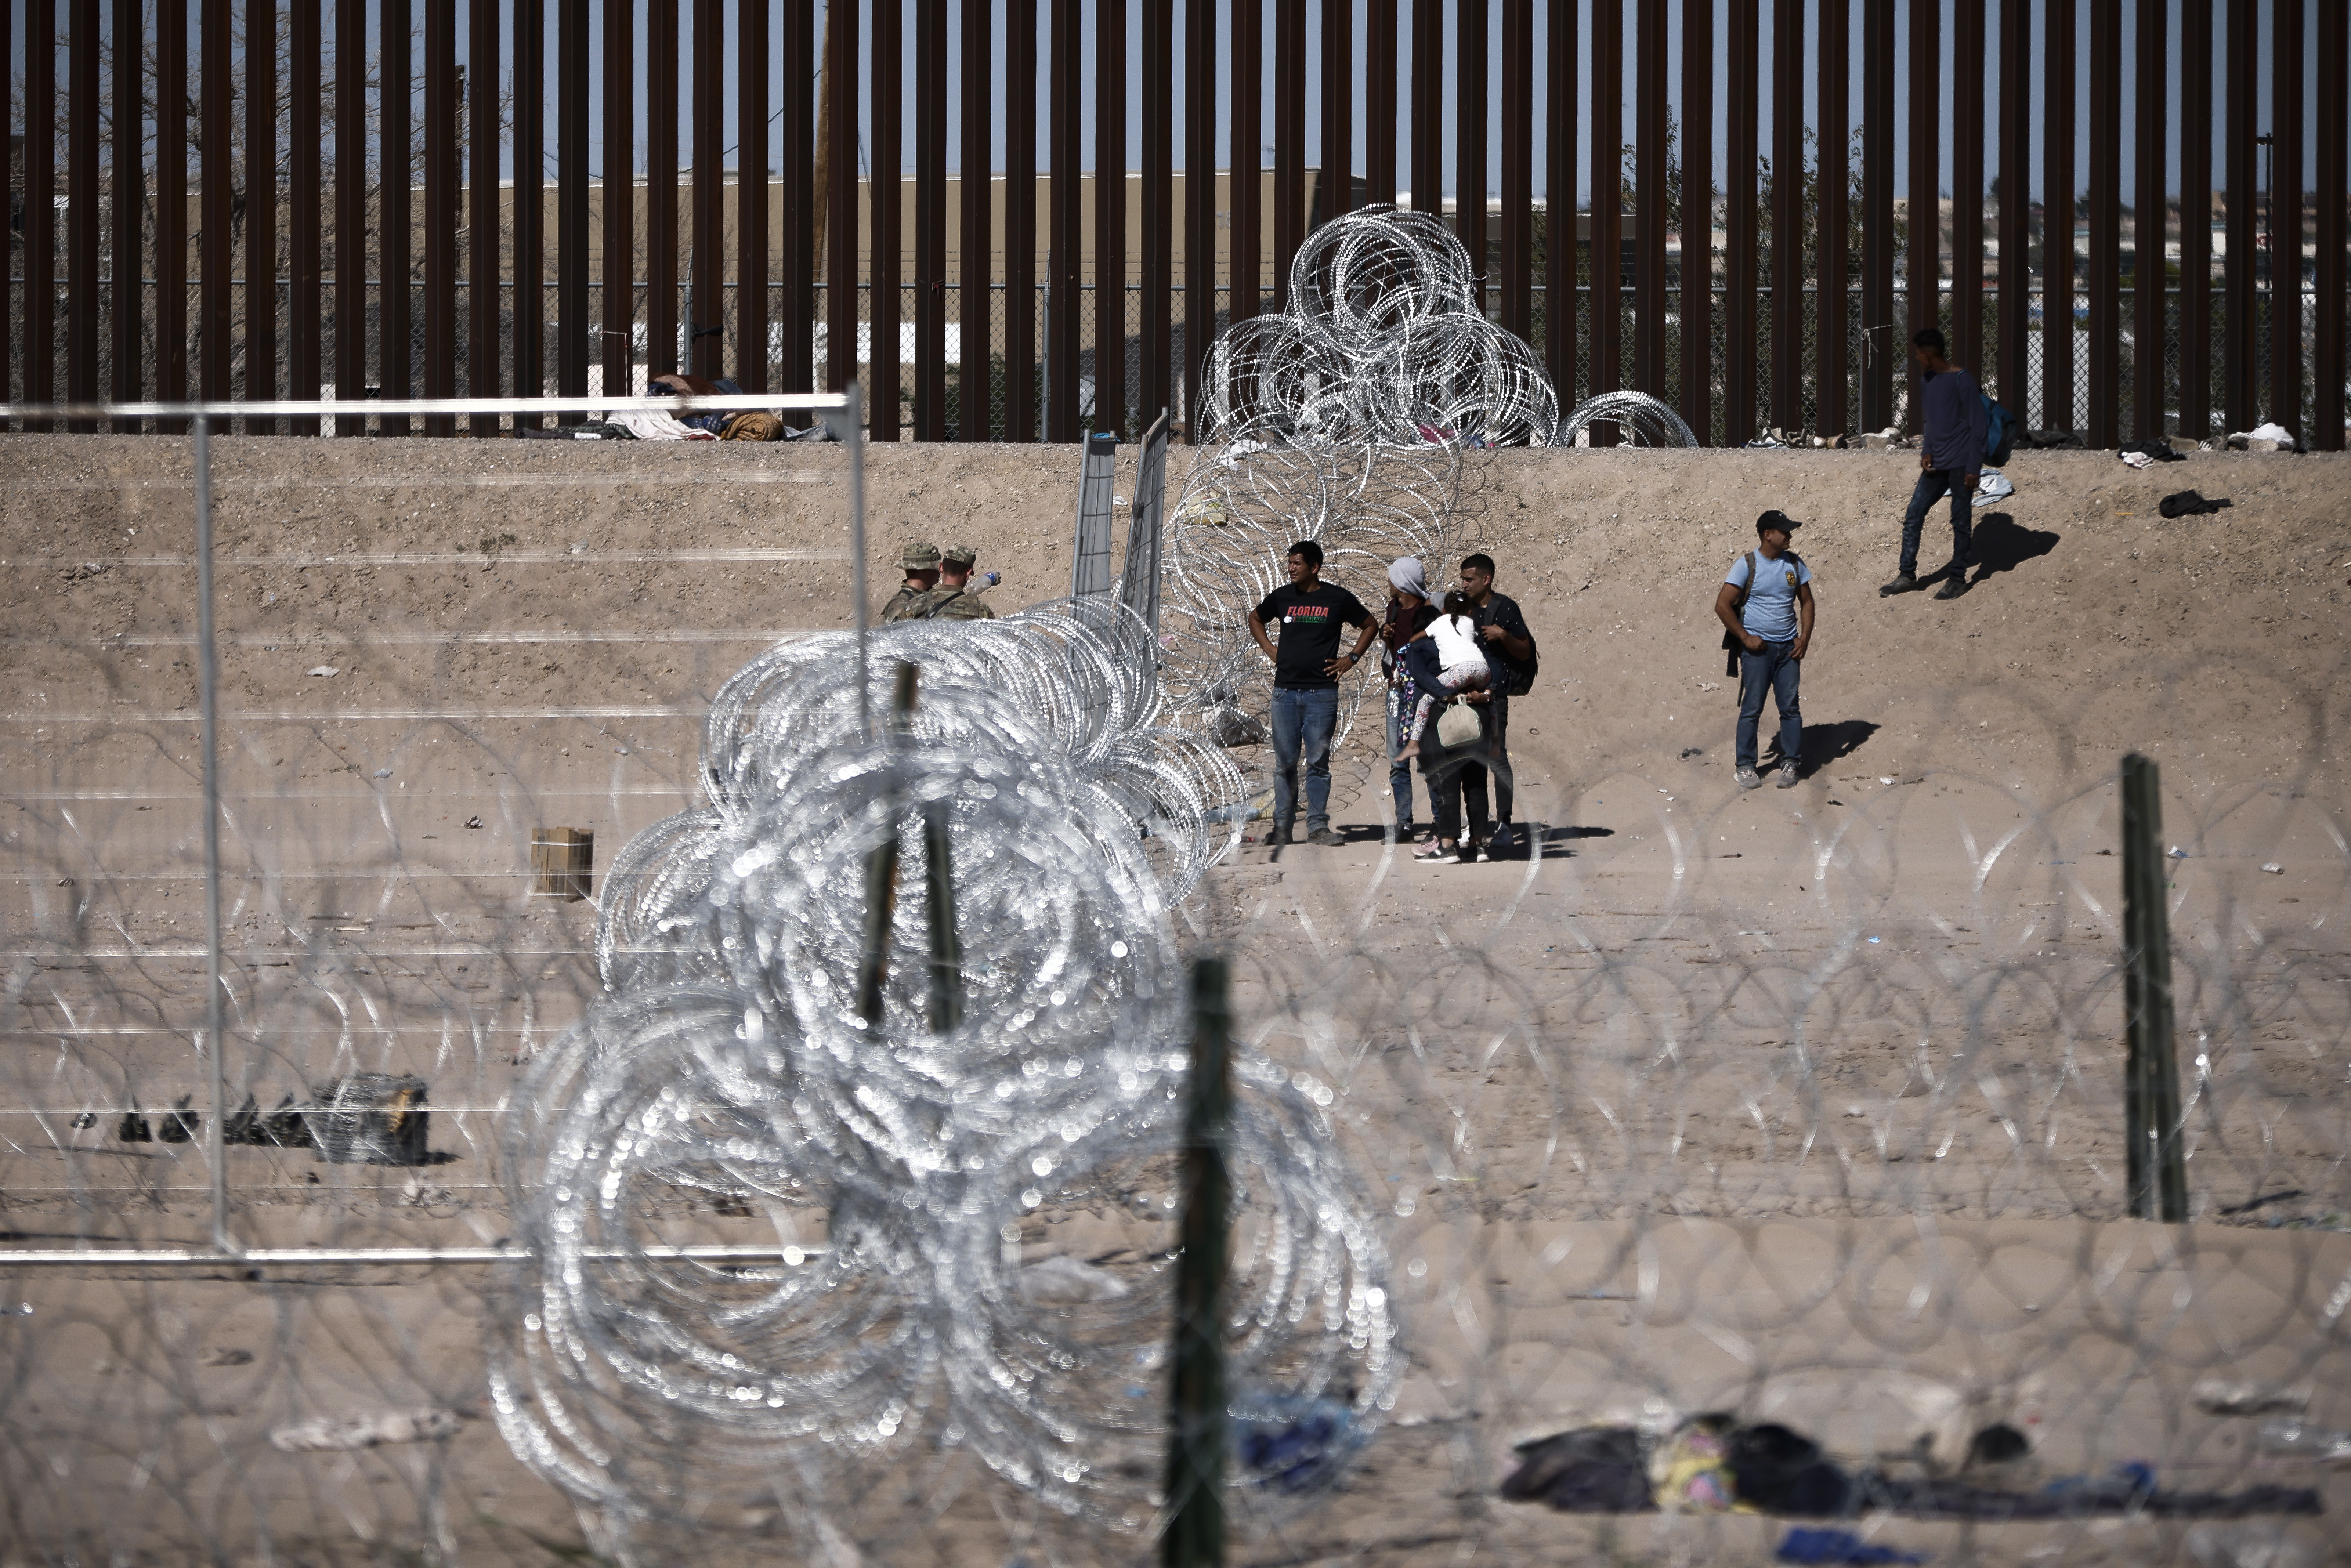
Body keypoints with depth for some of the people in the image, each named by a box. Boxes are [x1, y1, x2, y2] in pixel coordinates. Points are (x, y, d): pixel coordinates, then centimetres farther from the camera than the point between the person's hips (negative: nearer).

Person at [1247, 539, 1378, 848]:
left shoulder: (1338, 599, 1)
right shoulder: (1282, 597, 7)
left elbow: (1371, 626, 13)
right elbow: (1255, 619, 27)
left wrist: (1352, 659, 4)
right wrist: (1270, 650, 14)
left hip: (1322, 692, -2)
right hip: (1285, 691, 2)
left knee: (1318, 761, -2)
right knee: (1285, 762, 3)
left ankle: (1317, 826, 1)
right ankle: (1282, 826, 8)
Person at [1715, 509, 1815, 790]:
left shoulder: (1794, 563, 7)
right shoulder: (1747, 565, -8)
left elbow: (1806, 601, 15)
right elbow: (1723, 605, -10)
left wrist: (1804, 637, 2)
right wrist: (1746, 638, -10)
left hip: (1788, 648, 4)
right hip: (1757, 648, -4)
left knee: (1790, 708, 2)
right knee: (1752, 708, -3)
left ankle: (1789, 764, 11)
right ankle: (1746, 766, 5)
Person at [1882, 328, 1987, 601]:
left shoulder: (1962, 381, -15)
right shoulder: (1926, 380, 9)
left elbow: (1977, 426, -14)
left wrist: (1973, 468, -15)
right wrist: (1927, 452, 5)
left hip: (1960, 464, -8)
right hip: (1936, 464, 8)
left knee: (1960, 521, 2)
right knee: (1913, 516, 5)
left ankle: (1957, 579, 13)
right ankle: (1908, 576, 12)